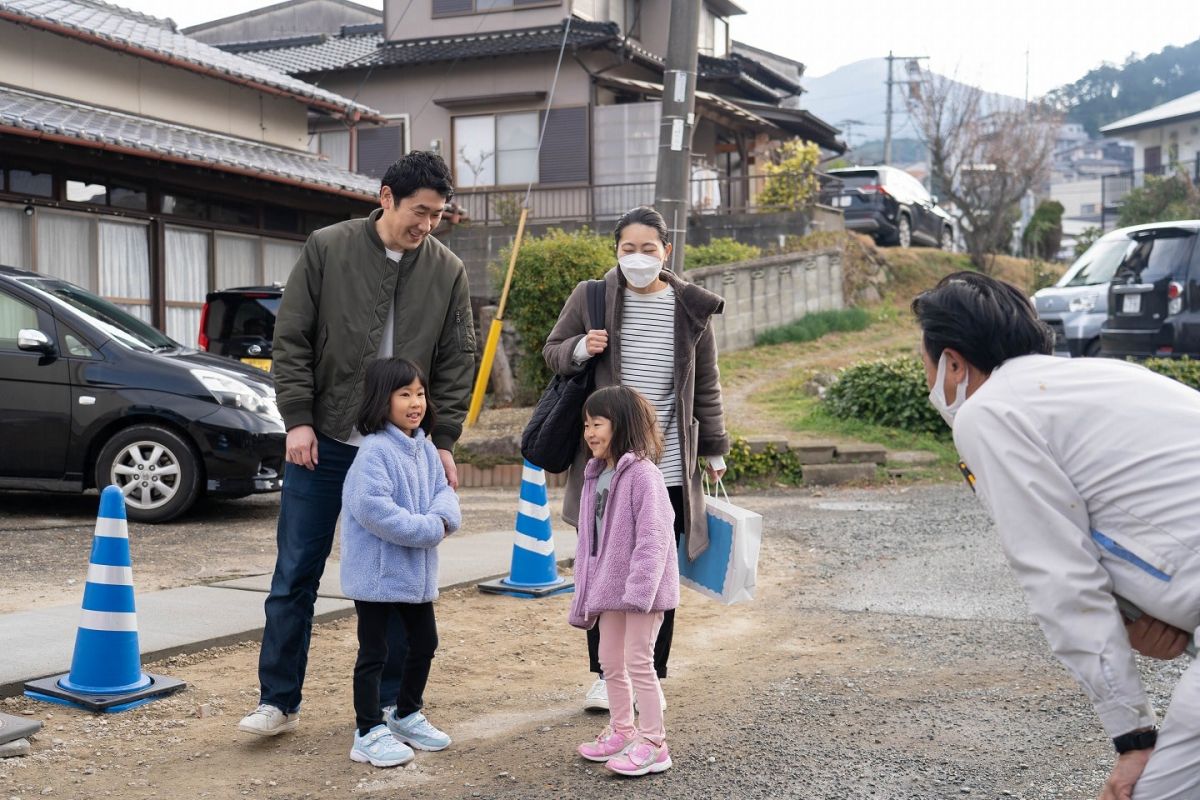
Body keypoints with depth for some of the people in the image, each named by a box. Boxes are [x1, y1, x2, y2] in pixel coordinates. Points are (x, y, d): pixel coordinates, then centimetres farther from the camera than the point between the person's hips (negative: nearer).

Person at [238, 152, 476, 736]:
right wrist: (298, 419, -9)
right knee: (295, 575, 4)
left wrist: (444, 441, -1)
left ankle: (391, 701, 20)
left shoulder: (448, 271, 1)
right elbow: (291, 338, -3)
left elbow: (456, 361, 5)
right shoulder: (327, 249, -3)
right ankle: (278, 700, 16)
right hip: (322, 442, -1)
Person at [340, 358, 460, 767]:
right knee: (373, 652, 1)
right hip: (377, 572, -9)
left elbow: (444, 491, 8)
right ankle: (369, 733, 11)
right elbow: (372, 507, -28)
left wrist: (443, 518, -16)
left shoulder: (425, 449, 8)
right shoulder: (374, 450, -19)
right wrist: (426, 529, -24)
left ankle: (406, 715, 37)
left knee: (424, 643, 19)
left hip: (417, 571, 9)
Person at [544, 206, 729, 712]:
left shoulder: (691, 308, 2)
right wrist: (579, 349, -14)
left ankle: (651, 676, 22)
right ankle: (605, 674, 22)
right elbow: (553, 351, 9)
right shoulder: (590, 298, -1)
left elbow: (706, 385, 9)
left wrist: (713, 448, 10)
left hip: (668, 466, 1)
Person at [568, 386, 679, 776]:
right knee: (610, 660, 16)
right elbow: (589, 539, 15)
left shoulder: (642, 474, -17)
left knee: (638, 661, -4)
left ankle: (653, 744, 5)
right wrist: (584, 595, 15)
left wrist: (639, 588, -27)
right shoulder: (595, 476, 10)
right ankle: (622, 730, 31)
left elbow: (652, 537, -22)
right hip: (609, 586, 9)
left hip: (641, 588, -9)